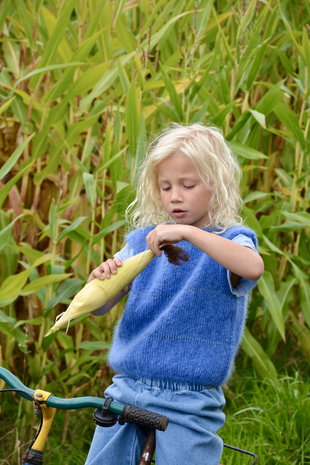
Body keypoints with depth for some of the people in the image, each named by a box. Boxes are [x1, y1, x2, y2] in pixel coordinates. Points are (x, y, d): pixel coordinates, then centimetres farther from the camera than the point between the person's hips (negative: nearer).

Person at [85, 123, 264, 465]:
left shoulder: (229, 241, -2)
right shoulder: (144, 240, 9)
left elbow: (253, 268, -27)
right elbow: (98, 306, 6)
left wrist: (187, 233, -32)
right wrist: (101, 279, -17)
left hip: (189, 401, -4)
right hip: (126, 388, 4)